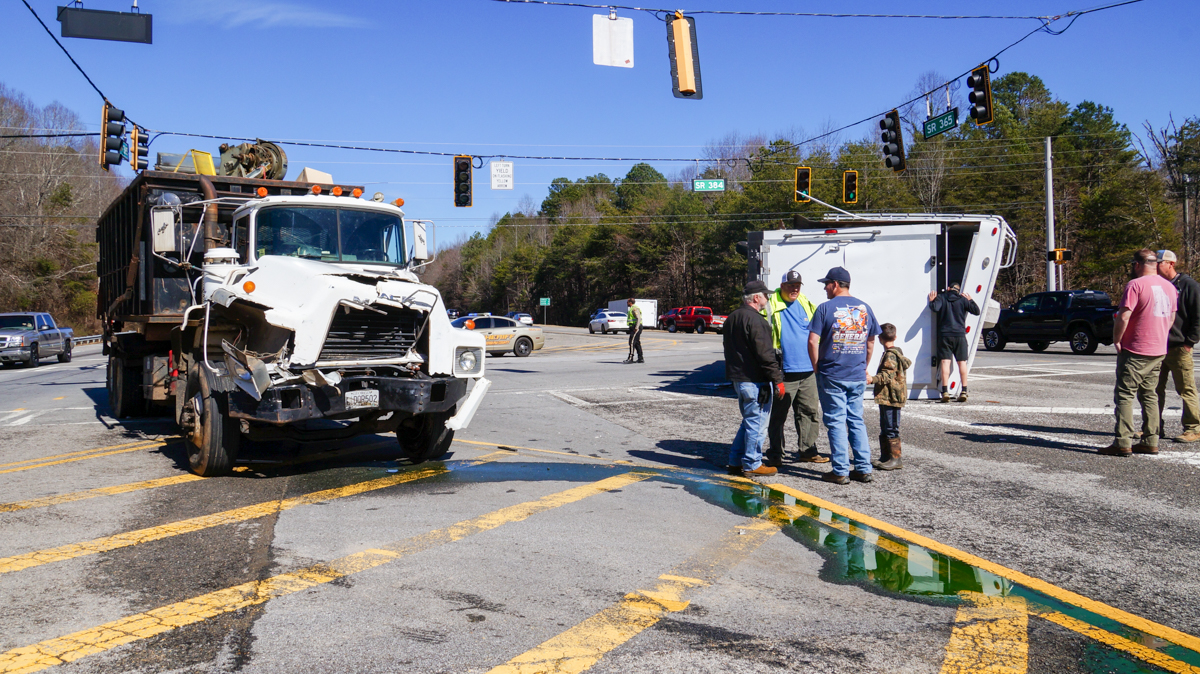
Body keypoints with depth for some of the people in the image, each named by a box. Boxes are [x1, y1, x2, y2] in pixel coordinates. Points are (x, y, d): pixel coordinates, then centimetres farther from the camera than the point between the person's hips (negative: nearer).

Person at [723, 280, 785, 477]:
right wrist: (777, 380, -17)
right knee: (757, 423, -1)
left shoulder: (731, 318, 15)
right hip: (755, 380, -10)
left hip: (737, 378, 10)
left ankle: (736, 462, 20)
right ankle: (752, 465, 5)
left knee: (749, 421, 18)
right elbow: (765, 354, -20)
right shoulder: (755, 320, -17)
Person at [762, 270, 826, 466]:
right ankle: (775, 455, 8)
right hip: (784, 371, -5)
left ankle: (808, 451, 21)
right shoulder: (770, 306, -3)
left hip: (808, 371, 5)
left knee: (809, 412, 10)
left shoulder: (807, 305, 12)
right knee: (779, 415, 0)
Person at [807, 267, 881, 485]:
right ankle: (863, 469, 13)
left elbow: (813, 341, -12)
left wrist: (817, 367, 1)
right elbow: (871, 341, 14)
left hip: (832, 376, -4)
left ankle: (840, 472, 2)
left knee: (836, 421, 1)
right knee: (856, 421, 13)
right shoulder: (865, 308, 7)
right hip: (857, 376, 5)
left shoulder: (825, 308, -8)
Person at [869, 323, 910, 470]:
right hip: (887, 398, 11)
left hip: (890, 398, -11)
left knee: (891, 429, -6)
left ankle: (895, 459, -3)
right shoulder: (897, 352, 17)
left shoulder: (890, 355, -16)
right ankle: (885, 457, 21)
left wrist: (872, 379, -35)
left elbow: (887, 375, -24)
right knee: (884, 429, 15)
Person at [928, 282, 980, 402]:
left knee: (945, 362, -3)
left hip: (944, 335, -1)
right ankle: (964, 391, 6)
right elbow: (976, 311, 4)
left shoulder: (941, 297, 2)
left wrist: (932, 301, 5)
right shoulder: (963, 299, 6)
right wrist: (971, 300, 18)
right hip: (960, 335, 1)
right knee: (962, 362, 8)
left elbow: (935, 308, -14)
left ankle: (945, 391, -12)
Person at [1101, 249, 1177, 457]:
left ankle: (1123, 443, -8)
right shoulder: (1169, 286, 9)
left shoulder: (1136, 285, -14)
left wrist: (1116, 340, -8)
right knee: (1150, 395, 14)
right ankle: (1150, 441, 15)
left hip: (1135, 351, -7)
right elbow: (1172, 317, 17)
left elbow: (1123, 316, -20)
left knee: (1124, 395, -4)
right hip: (1159, 350, 7)